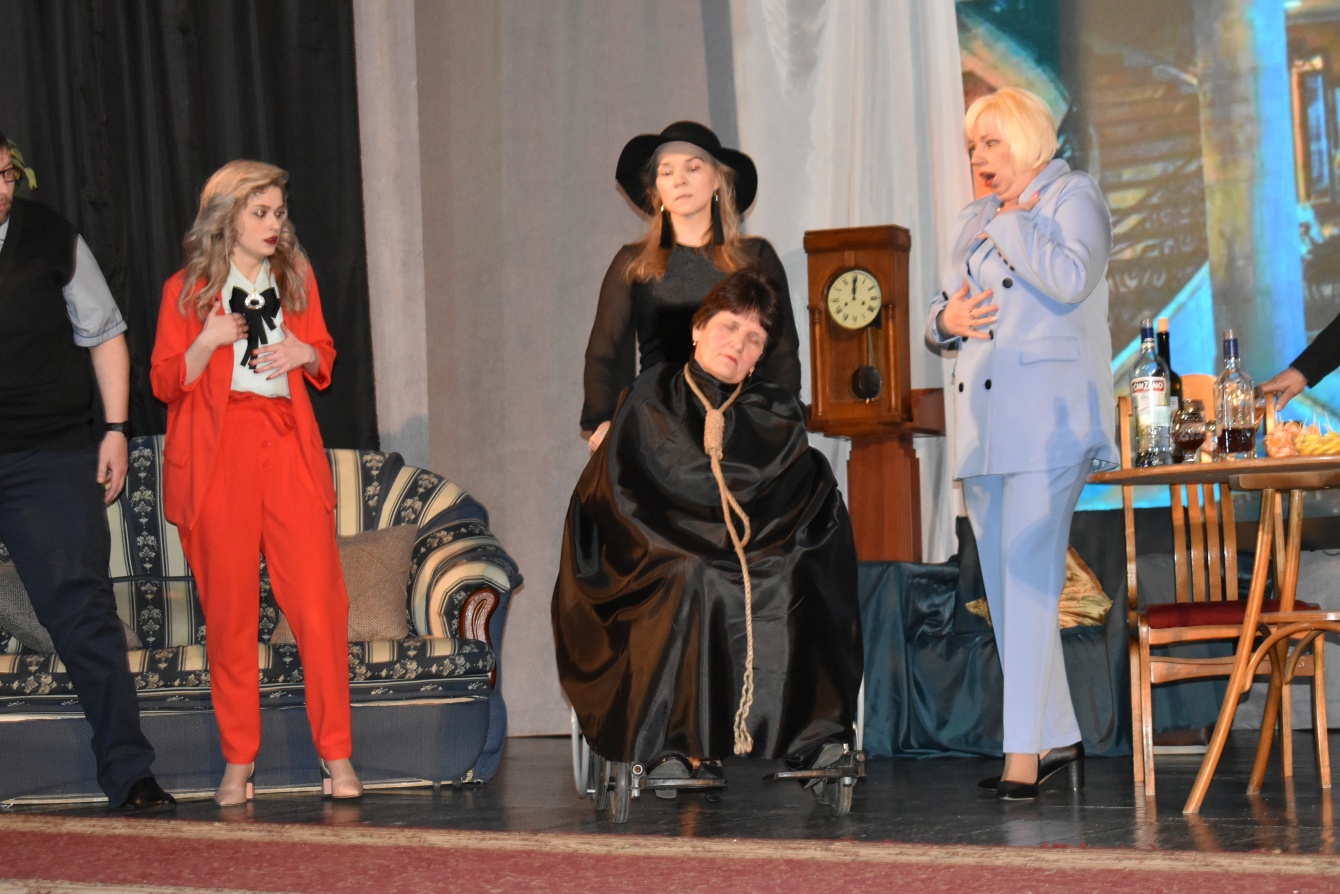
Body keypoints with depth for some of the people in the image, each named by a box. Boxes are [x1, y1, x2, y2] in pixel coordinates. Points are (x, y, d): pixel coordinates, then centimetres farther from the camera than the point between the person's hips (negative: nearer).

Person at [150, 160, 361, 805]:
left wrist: (305, 354, 1)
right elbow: (166, 382, 3)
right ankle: (238, 763, 7)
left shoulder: (296, 279, 15)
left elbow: (324, 359, 24)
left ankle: (336, 757, -4)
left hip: (289, 449, 2)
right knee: (229, 612, -2)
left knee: (318, 601, -9)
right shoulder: (186, 290, 5)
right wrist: (208, 341, -14)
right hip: (217, 455, -2)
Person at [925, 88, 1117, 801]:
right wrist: (945, 320, 2)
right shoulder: (973, 220, 23)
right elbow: (941, 309, 25)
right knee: (1004, 591, 7)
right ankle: (1058, 737, 15)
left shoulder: (1072, 196, 1)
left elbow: (1071, 279, -17)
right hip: (983, 423, 8)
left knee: (1028, 581, -15)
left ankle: (1025, 751, -17)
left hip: (1048, 416, -8)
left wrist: (1011, 222, -7)